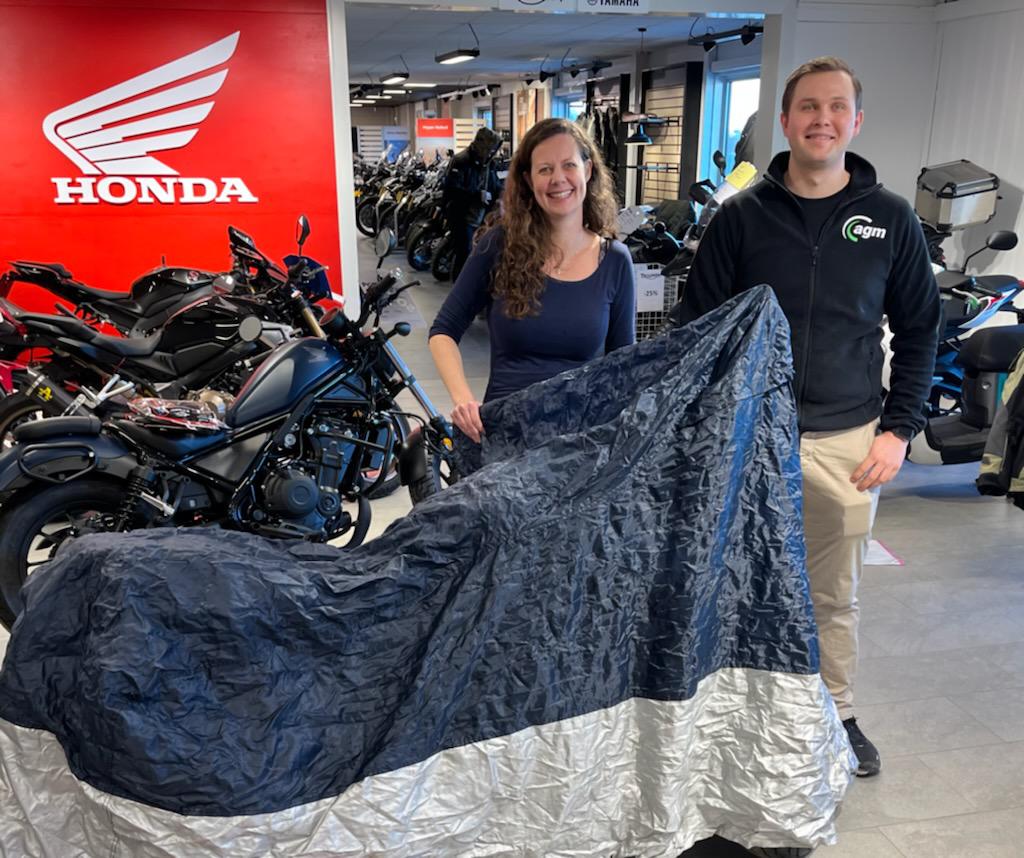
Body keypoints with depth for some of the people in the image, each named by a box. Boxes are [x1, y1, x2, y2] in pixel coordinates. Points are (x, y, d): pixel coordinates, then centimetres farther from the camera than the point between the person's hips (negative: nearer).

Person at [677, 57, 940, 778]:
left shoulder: (891, 219, 4)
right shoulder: (742, 216, 1)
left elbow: (919, 331, 10)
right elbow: (699, 327, 3)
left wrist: (899, 428, 1)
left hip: (848, 441, 1)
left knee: (836, 594, 12)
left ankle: (837, 713, 33)